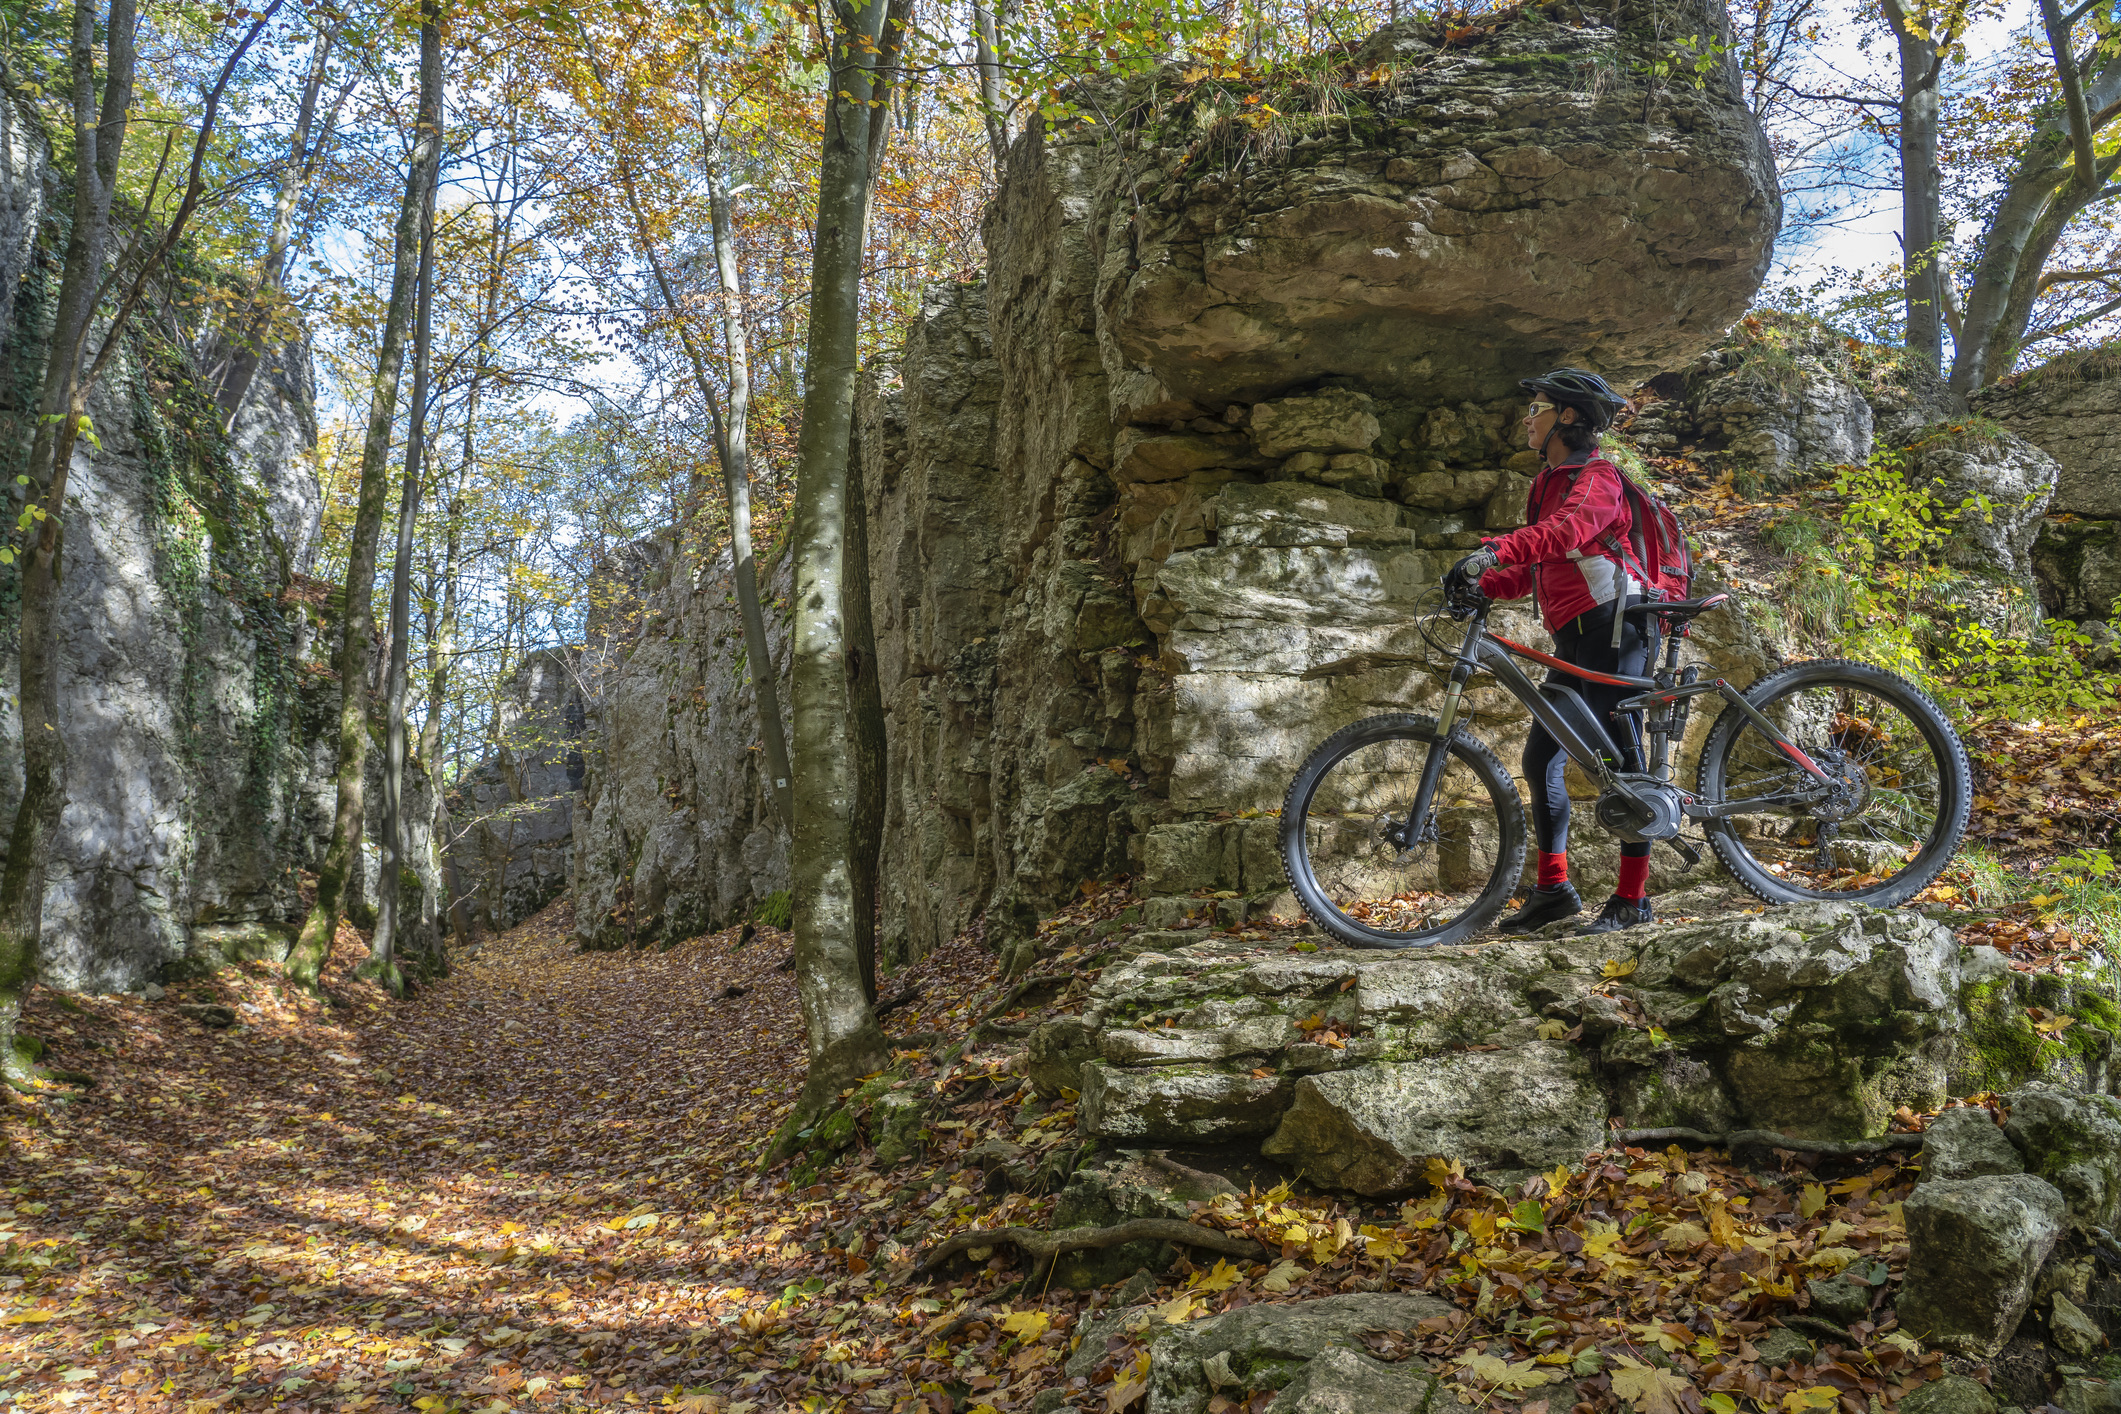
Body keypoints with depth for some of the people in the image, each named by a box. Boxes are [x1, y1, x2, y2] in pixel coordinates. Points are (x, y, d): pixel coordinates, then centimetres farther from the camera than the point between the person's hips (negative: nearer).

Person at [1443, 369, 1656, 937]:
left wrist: (1496, 551, -44)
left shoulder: (1597, 477, -8)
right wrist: (1481, 584, -1)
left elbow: (1569, 528, -30)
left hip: (1613, 629, -9)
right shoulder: (1547, 486, 21)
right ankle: (1553, 888, 13)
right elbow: (1532, 569, 17)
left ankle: (1632, 895, -2)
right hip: (1573, 640, 9)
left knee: (1621, 760, -7)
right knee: (1541, 757, 7)